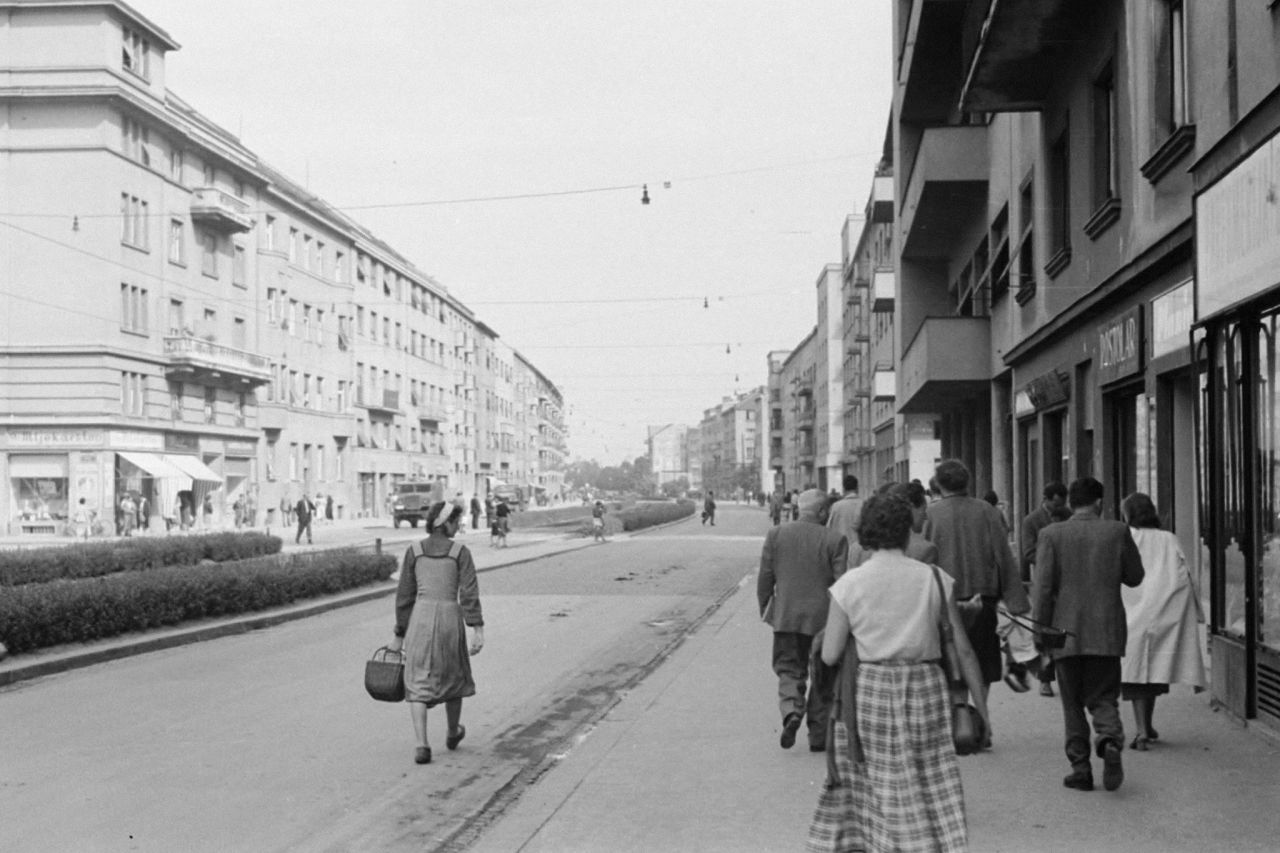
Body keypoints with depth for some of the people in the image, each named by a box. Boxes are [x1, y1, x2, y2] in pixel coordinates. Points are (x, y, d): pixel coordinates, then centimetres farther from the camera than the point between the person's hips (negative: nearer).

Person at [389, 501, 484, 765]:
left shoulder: (414, 551, 6)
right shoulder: (461, 552, 0)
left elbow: (404, 596, 7)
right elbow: (469, 593, -10)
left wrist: (399, 634, 14)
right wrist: (478, 630, -13)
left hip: (421, 618, 0)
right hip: (450, 619, 0)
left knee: (418, 686, 4)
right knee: (452, 676, 22)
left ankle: (422, 746, -12)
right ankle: (453, 733, 40)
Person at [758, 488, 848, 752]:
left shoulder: (775, 535, 0)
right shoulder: (835, 540, -7)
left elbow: (765, 579, 3)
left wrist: (764, 609, 15)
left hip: (786, 617, 2)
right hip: (823, 618, -1)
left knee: (789, 670, 12)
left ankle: (791, 711, -15)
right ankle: (818, 736, 14)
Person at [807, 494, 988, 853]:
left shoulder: (849, 584, -4)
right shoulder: (935, 579, -1)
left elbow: (829, 655, -5)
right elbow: (963, 650, 0)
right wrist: (981, 709, 6)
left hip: (868, 693, 0)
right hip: (926, 691, 0)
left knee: (862, 789, 13)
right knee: (933, 795, 4)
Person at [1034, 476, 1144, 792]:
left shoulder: (1051, 535, -4)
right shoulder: (1117, 532, 0)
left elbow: (1043, 586, -8)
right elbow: (1134, 577, 7)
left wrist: (1041, 630, -3)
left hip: (1066, 631, -1)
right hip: (1106, 632, 1)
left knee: (1073, 703, 10)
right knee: (1103, 697, 9)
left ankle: (1081, 768, 9)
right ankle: (1110, 741, -18)